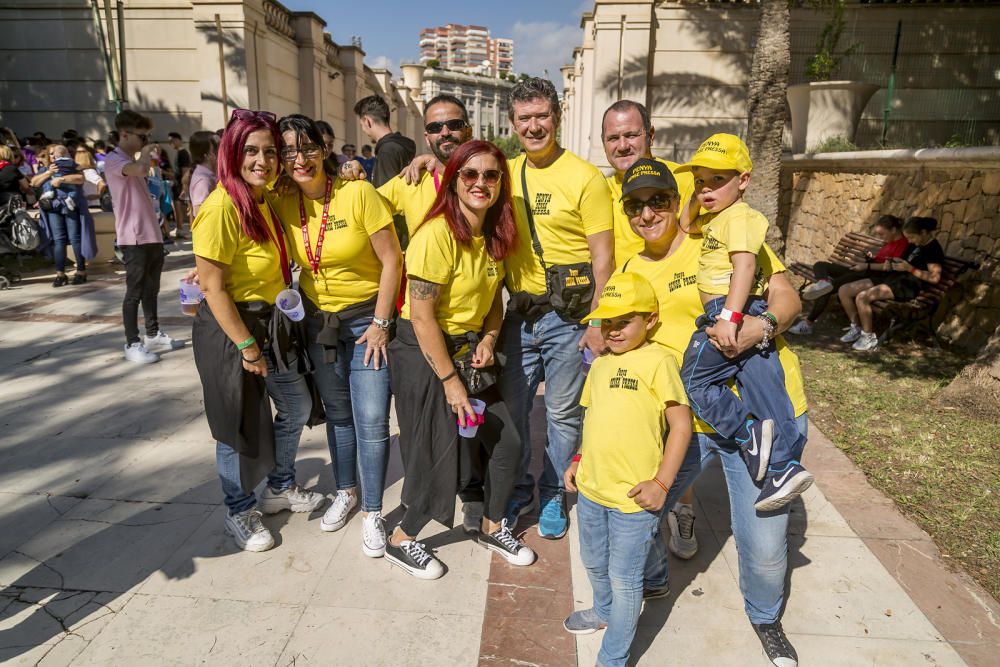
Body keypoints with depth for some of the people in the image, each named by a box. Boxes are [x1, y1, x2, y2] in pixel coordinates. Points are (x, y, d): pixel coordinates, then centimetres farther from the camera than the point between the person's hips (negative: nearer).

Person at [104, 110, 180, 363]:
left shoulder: (134, 161, 20)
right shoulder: (113, 160, -10)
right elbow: (141, 169, -32)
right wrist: (146, 152, -11)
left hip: (152, 235, 9)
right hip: (133, 238, -9)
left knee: (151, 288, 15)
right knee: (134, 291, -5)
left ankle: (153, 335, 25)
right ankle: (132, 344, 1)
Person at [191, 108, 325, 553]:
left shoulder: (267, 198, 4)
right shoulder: (221, 207, -21)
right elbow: (212, 288, -20)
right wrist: (247, 346, -18)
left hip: (273, 324, 9)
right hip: (231, 328, -8)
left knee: (296, 408, 19)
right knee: (241, 426, 7)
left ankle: (280, 488, 42)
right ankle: (239, 512, 31)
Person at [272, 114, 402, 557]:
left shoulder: (358, 193, -16)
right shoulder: (283, 205, -2)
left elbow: (391, 260, -14)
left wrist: (380, 324, -15)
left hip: (367, 317, -4)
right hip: (317, 321, 4)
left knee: (371, 420, -5)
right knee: (337, 413, 16)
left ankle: (372, 513, 12)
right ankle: (346, 492, 36)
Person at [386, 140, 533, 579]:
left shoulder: (493, 235, 4)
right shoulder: (438, 233, -21)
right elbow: (421, 315, -22)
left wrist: (489, 337, -3)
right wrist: (450, 380, -18)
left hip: (468, 349, 8)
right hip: (424, 353, -8)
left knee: (507, 442, 9)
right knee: (441, 454, 0)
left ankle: (492, 527, 34)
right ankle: (401, 541, 27)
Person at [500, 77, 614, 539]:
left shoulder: (584, 178, -7)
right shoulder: (507, 174, 6)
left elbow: (602, 258, -8)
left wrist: (597, 323, -12)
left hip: (567, 315, -4)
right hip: (519, 311, 4)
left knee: (563, 412, 9)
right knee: (512, 405, 12)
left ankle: (553, 495, 30)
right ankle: (518, 490, 33)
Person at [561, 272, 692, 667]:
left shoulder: (658, 361, -14)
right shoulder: (600, 364, 8)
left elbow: (681, 425, -15)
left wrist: (662, 482, -18)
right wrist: (579, 461, 12)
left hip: (633, 497, -7)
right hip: (591, 488, 7)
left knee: (624, 578, 7)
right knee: (594, 563, 26)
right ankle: (603, 611, 54)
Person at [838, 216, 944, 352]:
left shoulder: (934, 249, -6)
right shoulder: (915, 245, 19)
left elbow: (935, 278, -14)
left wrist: (910, 268, -18)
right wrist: (893, 264, 8)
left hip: (908, 284, -9)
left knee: (862, 297, -31)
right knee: (844, 291, -4)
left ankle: (870, 338, -14)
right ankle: (856, 328, 11)